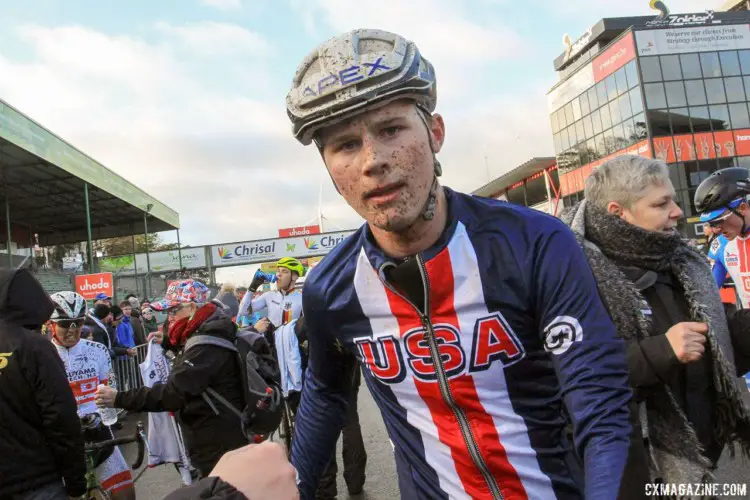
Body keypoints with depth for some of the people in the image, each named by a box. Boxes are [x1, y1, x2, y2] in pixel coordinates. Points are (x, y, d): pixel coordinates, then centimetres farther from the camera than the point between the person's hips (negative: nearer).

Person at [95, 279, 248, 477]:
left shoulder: (208, 344, -27)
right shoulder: (208, 334, 7)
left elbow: (173, 394, -30)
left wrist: (120, 399, -26)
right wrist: (169, 342, 19)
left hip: (218, 446, -10)